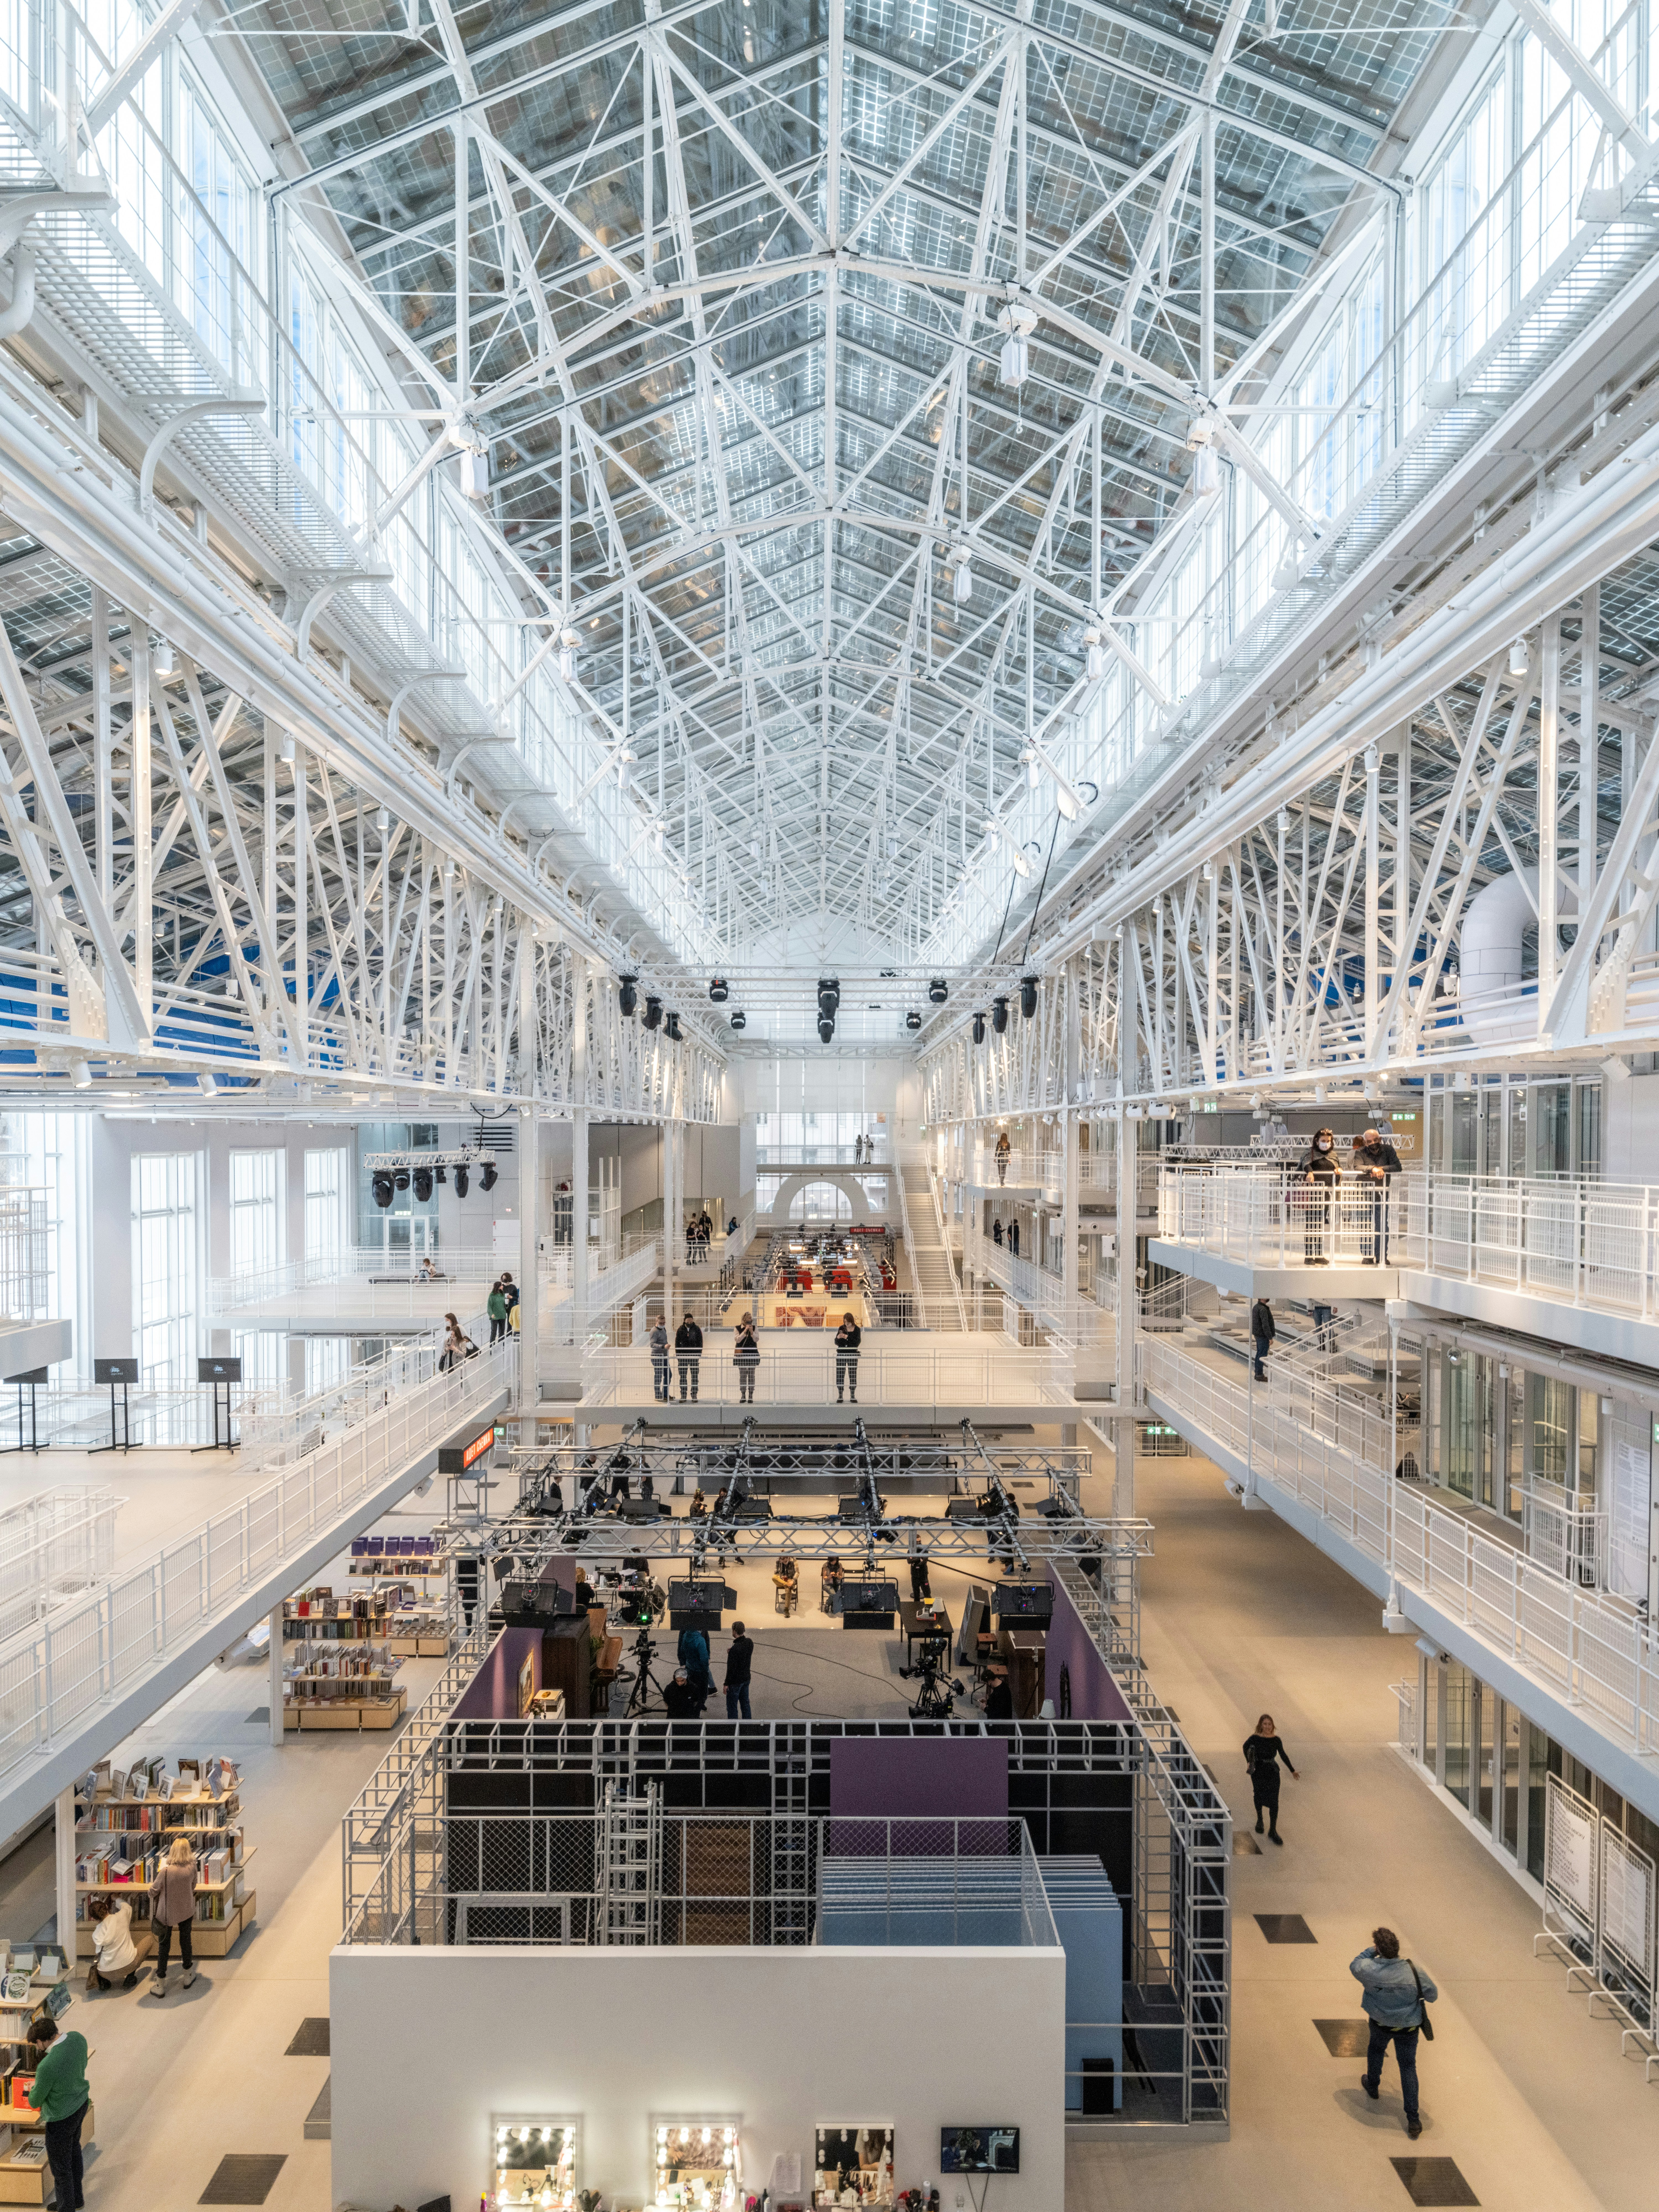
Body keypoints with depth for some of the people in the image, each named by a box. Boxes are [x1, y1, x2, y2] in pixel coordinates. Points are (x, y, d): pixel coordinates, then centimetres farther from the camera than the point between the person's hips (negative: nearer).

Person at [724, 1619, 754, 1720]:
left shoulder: (735, 1649, -28)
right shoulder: (750, 1642, -4)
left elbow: (731, 1668, -22)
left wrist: (726, 1684, -12)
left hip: (735, 1682, -7)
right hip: (746, 1679, 7)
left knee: (732, 1706, 7)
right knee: (745, 1703, 19)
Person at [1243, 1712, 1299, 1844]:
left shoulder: (1276, 1740, -6)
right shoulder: (1255, 1738, -11)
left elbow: (1283, 1755, 7)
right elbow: (1246, 1747, 8)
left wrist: (1293, 1771, 10)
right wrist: (1249, 1762, -1)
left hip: (1273, 1772, 1)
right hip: (1258, 1772, -1)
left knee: (1274, 1802, -4)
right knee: (1259, 1796, 16)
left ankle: (1273, 1831, 2)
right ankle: (1260, 1820, 43)